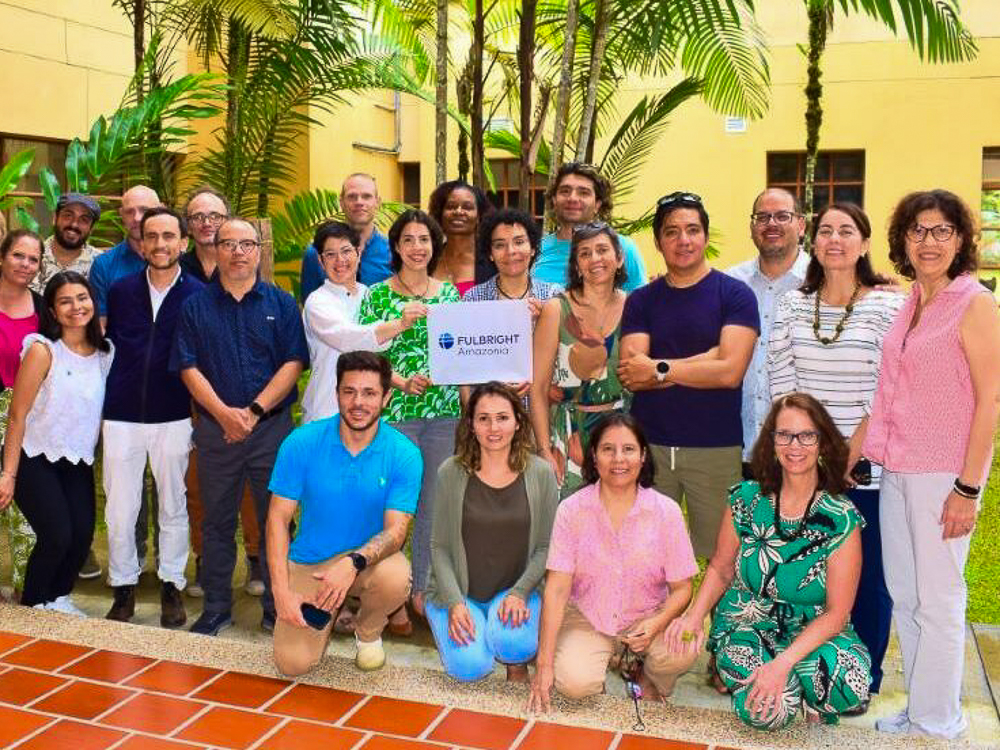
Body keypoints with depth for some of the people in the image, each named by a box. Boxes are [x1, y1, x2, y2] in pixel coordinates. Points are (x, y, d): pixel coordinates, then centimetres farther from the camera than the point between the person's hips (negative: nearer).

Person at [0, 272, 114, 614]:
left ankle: (58, 598, 21)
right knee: (57, 536, -13)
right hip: (35, 458, -5)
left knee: (83, 535, -5)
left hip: (78, 461, 5)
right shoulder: (43, 350, -14)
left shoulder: (106, 352, 0)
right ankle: (32, 607, 11)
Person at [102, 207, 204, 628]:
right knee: (119, 510, 6)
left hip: (174, 417, -2)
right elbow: (106, 345, 11)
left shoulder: (198, 295, -2)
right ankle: (124, 588, 22)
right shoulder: (120, 291, 5)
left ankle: (171, 586, 23)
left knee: (173, 506, 9)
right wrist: (103, 403, 6)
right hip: (122, 416, 2)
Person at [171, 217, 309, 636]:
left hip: (272, 425, -1)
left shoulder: (281, 304, 5)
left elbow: (294, 363, -3)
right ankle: (216, 607, 22)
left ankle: (276, 608, 16)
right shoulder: (195, 306, 7)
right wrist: (224, 413, -13)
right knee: (217, 521, 10)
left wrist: (254, 411, -12)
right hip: (214, 427, 1)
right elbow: (188, 368, 0)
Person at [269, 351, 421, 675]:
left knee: (395, 578, -35)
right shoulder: (302, 442, -11)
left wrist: (353, 563, -36)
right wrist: (282, 591, -18)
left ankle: (368, 631, 2)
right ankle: (326, 616, 22)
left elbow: (395, 531, -16)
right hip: (308, 563, 1)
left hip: (370, 556, 0)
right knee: (293, 663, -15)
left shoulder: (403, 454, -13)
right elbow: (278, 519, -8)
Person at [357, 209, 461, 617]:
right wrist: (403, 382, -18)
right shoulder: (377, 295, 0)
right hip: (395, 411, -3)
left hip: (444, 411, 3)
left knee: (435, 502, 8)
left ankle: (424, 588, 22)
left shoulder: (449, 292, 11)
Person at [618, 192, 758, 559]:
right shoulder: (640, 301, 8)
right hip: (649, 446, 3)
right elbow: (631, 374, -5)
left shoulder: (735, 294, 0)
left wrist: (660, 369, -8)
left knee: (714, 558, 5)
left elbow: (730, 371, -12)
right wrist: (706, 361, -11)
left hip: (716, 449, -2)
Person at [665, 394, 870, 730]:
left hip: (813, 630, -1)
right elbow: (720, 569, 6)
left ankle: (809, 694, 3)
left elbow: (836, 612, -13)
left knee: (851, 685, -33)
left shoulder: (841, 519, -13)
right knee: (769, 711, -27)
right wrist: (694, 617, -14)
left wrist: (783, 663, -26)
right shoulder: (747, 500, -7)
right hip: (747, 625, 1)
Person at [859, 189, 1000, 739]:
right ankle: (919, 708, 28)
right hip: (896, 470, 7)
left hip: (943, 475, -7)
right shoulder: (908, 306, 11)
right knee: (903, 595, 13)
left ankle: (936, 723, 19)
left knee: (937, 601, 4)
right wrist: (848, 453, 13)